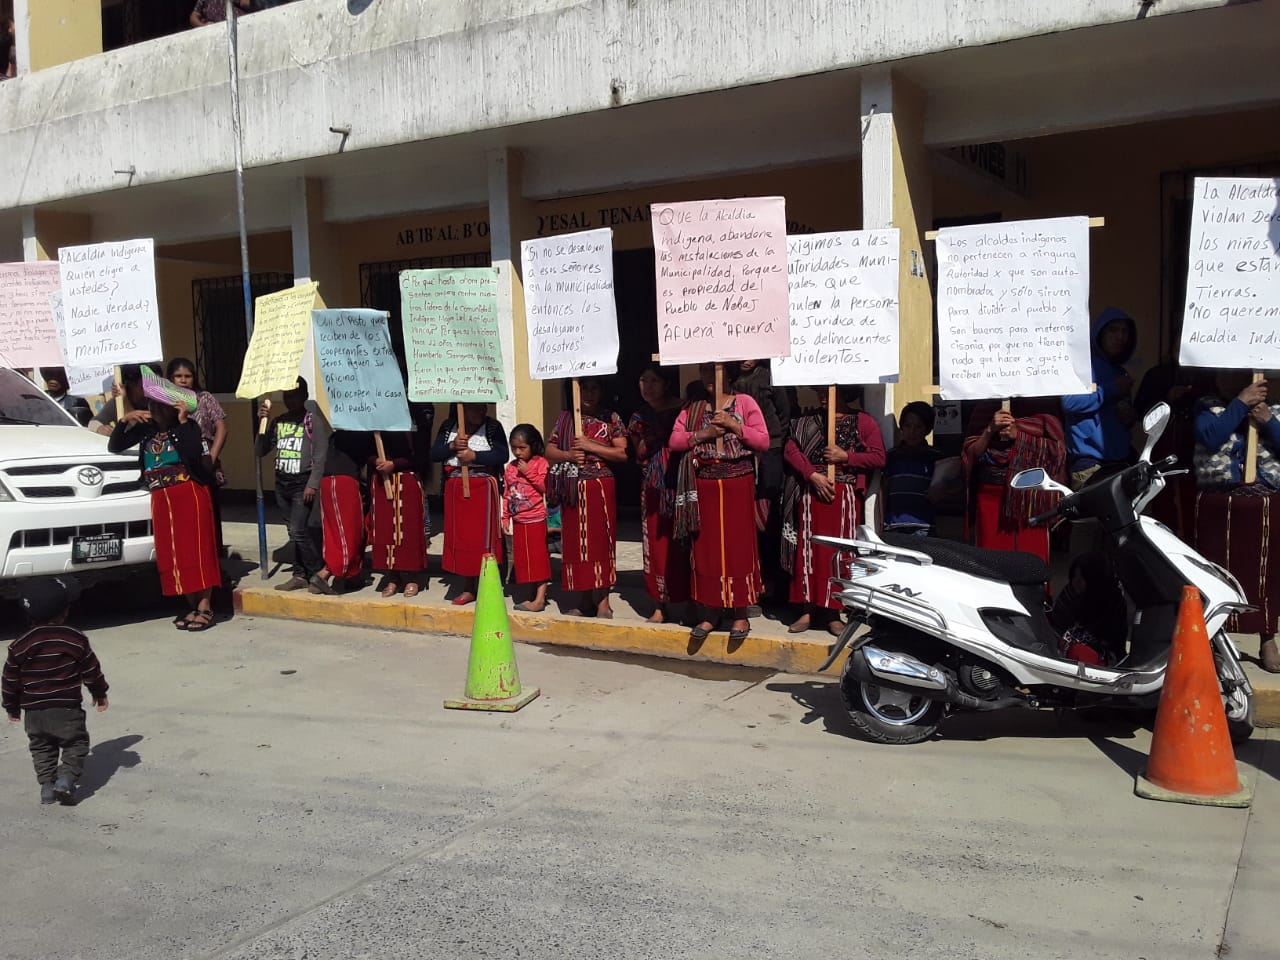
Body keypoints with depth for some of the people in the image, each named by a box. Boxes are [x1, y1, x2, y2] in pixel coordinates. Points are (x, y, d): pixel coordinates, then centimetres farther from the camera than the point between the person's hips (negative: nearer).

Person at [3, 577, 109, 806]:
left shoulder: (19, 646, -2)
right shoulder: (76, 640, -8)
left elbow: (10, 681, 4)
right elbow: (91, 671, -1)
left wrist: (12, 707, 19)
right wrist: (100, 694, 15)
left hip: (33, 712, 3)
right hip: (67, 709, -3)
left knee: (42, 748, 19)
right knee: (75, 744, 9)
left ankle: (46, 784, 13)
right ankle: (66, 778, -9)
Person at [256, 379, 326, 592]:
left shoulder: (313, 419, -4)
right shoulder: (279, 421, 13)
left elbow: (320, 454, -8)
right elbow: (261, 451, 12)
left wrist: (313, 484, -15)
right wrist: (262, 423, 1)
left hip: (302, 483, -6)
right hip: (282, 483, 6)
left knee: (299, 531, -13)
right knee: (294, 532, 9)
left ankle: (318, 574, -2)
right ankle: (300, 575, 14)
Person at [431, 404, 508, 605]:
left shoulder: (493, 427, -2)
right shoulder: (448, 426, 8)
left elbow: (502, 455, -13)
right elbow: (434, 454, 3)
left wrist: (474, 456, -20)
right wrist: (452, 446, -15)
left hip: (483, 489, -4)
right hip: (455, 489, 4)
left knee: (484, 537, -3)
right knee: (460, 537, 8)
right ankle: (468, 589, 19)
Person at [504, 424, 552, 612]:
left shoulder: (540, 463, -7)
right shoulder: (511, 467, 9)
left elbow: (545, 486, -17)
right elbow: (507, 494, 11)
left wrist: (528, 472, -18)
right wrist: (505, 517, 7)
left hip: (536, 519, -6)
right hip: (518, 521, 6)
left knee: (538, 557, -3)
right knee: (523, 559, 10)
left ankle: (540, 599, -2)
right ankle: (536, 594, 20)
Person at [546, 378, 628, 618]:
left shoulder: (611, 418, 1)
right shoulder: (565, 417, 10)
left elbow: (623, 453, -6)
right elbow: (549, 451, 10)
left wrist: (590, 446, -13)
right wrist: (568, 455, -10)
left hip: (600, 487, -3)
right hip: (572, 488, 3)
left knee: (599, 541, -3)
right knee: (575, 542, 5)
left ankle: (602, 601, 2)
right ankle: (584, 601, 13)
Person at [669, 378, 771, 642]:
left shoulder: (745, 403, 1)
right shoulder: (692, 407, 10)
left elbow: (763, 442, -4)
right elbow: (674, 441, 4)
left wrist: (734, 426, -15)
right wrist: (701, 435, -11)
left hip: (738, 484, -3)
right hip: (704, 486, 3)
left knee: (738, 546, 0)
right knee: (706, 547, 4)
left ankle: (740, 614, 7)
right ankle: (709, 613, 12)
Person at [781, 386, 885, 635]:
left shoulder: (863, 422, 6)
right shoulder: (808, 421, 13)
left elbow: (878, 457, -1)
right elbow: (791, 449, 0)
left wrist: (846, 457, -12)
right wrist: (813, 475, -13)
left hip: (845, 495, -2)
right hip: (812, 492, 2)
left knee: (839, 553, 0)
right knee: (809, 551, 2)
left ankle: (832, 614, 6)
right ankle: (808, 611, 8)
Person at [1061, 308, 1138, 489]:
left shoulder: (1121, 373, 20)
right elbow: (1070, 402, -24)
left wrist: (1130, 417, 6)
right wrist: (1112, 389, -13)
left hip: (1121, 461, 8)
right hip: (1090, 464, -8)